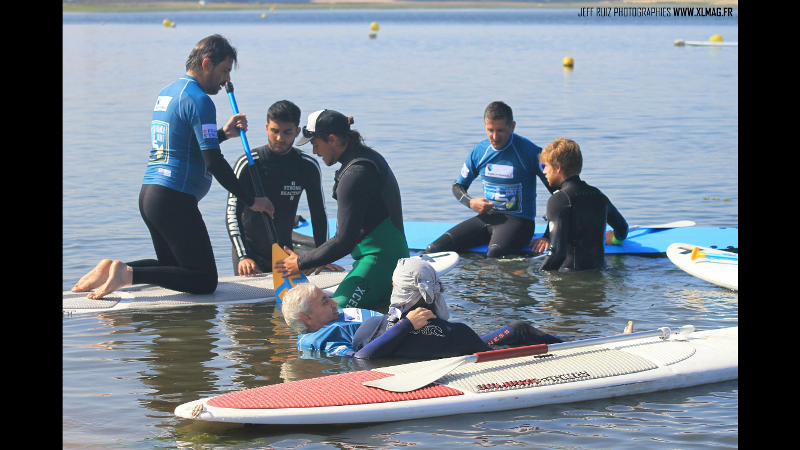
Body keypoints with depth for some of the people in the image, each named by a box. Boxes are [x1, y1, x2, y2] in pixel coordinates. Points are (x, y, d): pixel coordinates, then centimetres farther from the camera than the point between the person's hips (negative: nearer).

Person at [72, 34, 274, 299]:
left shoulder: (166, 93, 17)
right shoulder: (199, 100, -11)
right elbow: (213, 162, -16)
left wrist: (223, 133, 22)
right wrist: (251, 201, -10)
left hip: (148, 195, 9)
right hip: (174, 199, -9)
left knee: (173, 267, 23)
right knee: (205, 281, -6)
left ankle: (112, 269, 3)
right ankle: (128, 274, -18)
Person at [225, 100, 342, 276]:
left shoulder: (308, 166, -3)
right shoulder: (247, 164, -12)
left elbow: (318, 214, 4)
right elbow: (232, 213, -15)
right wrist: (243, 257, -26)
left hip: (284, 249, 3)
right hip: (250, 249, -3)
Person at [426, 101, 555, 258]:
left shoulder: (530, 152, -9)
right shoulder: (479, 151, 5)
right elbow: (458, 186, 19)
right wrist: (471, 203, -5)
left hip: (518, 220, -5)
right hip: (487, 218, 5)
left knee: (493, 256, -39)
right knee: (434, 250, -11)